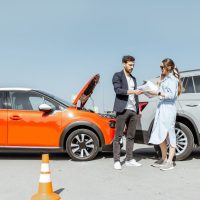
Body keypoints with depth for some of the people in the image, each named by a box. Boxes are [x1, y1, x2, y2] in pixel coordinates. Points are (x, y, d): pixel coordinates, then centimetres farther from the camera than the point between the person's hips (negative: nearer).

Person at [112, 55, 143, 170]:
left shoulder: (133, 78, 23)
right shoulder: (118, 76, 3)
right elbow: (118, 90, -13)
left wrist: (138, 109, 15)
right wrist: (133, 91, -21)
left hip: (133, 110, 7)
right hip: (122, 110, -7)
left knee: (131, 136, 8)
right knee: (118, 136, -4)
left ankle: (129, 160, 15)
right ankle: (117, 161, 0)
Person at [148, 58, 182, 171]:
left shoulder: (172, 79, -5)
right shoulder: (164, 79, 21)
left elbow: (172, 95, -15)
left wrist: (158, 93, -17)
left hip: (169, 109, -9)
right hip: (161, 108, 9)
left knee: (170, 135, -5)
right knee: (160, 135, 9)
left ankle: (170, 162, -1)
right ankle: (164, 159, 20)